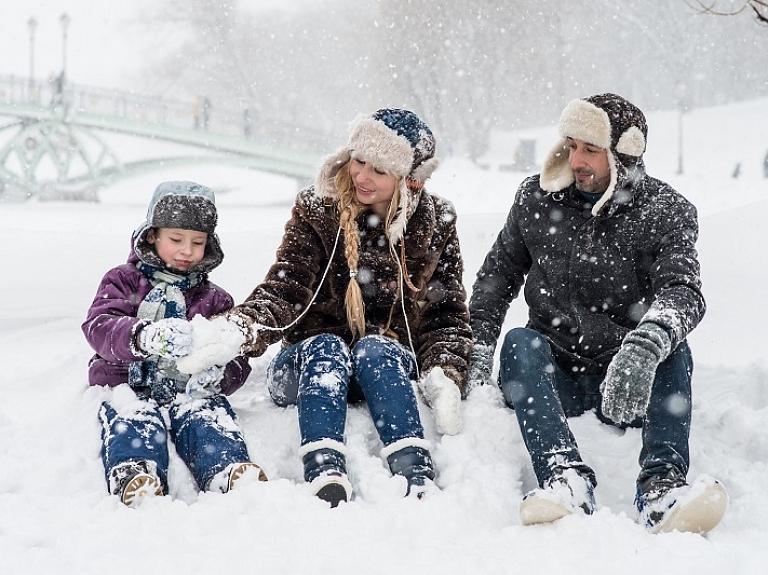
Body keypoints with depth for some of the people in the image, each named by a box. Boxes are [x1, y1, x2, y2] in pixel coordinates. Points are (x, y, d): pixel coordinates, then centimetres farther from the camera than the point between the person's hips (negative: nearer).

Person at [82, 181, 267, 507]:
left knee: (209, 418, -32)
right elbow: (98, 326, -7)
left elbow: (237, 360, 14)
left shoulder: (215, 300, 23)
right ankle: (134, 477, -64)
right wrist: (143, 336, -32)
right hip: (129, 386, -1)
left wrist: (219, 376, -15)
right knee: (135, 420, -35)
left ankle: (230, 471, -60)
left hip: (190, 390, 2)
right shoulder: (123, 281, 15)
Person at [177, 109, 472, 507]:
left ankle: (417, 478, -50)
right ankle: (325, 477, -53)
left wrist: (444, 376, -16)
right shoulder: (318, 212, -2)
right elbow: (283, 290, -13)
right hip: (312, 367, 0)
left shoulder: (435, 225, 2)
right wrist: (239, 332, -33)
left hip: (392, 368, 0)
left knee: (374, 349, -32)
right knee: (326, 347, -33)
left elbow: (447, 314, 3)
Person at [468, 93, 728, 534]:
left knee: (672, 345, -29)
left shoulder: (667, 213, -5)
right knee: (520, 341, -28)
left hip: (629, 384, -1)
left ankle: (662, 486, -46)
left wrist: (645, 346, -45)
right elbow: (498, 274, 13)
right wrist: (479, 346, -4)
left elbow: (683, 292, -22)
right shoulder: (538, 198, 4)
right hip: (554, 377, 2)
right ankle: (567, 478, -48)